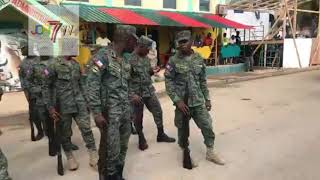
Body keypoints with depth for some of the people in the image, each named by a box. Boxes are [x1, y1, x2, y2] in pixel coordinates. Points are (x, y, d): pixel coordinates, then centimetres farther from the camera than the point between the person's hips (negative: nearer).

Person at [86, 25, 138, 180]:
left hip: (125, 111, 8)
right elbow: (92, 87, -17)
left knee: (123, 147, 14)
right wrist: (97, 113, -20)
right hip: (110, 112, -7)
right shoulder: (102, 56, -13)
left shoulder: (125, 59, 12)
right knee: (110, 150, -1)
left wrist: (130, 108, 16)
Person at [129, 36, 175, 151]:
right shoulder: (130, 58, -17)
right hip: (136, 93, -7)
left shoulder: (146, 58, 7)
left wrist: (152, 71, -4)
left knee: (158, 111, 11)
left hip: (149, 91, 7)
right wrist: (132, 94, -22)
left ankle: (161, 135, 28)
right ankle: (141, 139, 27)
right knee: (138, 117, 8)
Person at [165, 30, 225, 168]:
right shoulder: (174, 61, -8)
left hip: (199, 101, 4)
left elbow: (203, 81, 10)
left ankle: (210, 153, 26)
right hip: (183, 102, -3)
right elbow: (168, 83, -10)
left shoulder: (199, 59, 4)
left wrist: (207, 98, 9)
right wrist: (177, 100, -16)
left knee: (207, 126, 6)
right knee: (183, 129, 8)